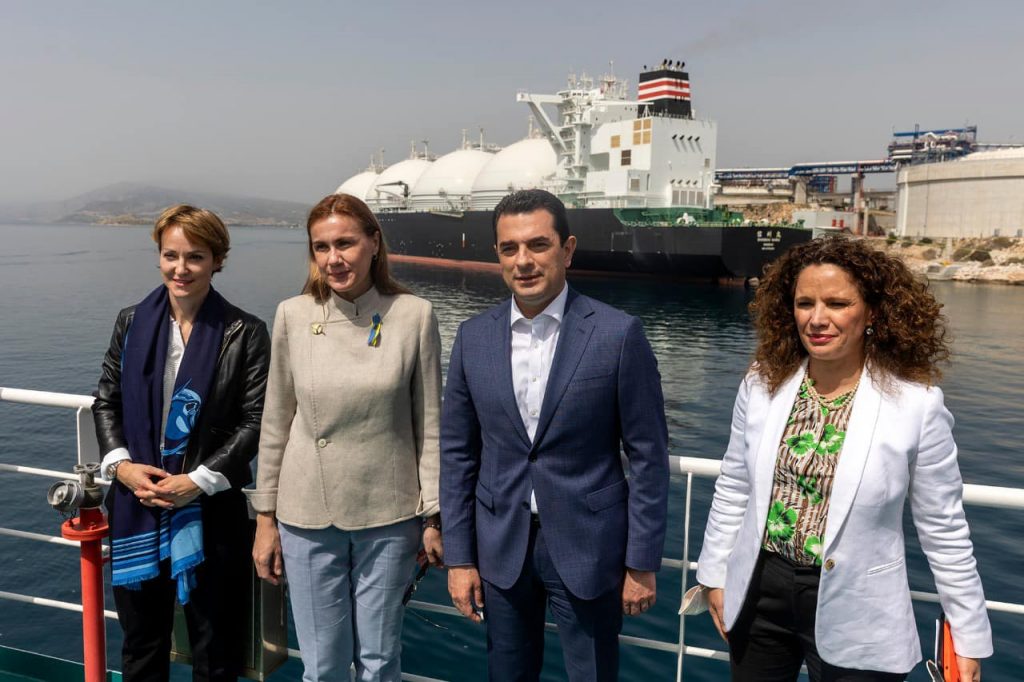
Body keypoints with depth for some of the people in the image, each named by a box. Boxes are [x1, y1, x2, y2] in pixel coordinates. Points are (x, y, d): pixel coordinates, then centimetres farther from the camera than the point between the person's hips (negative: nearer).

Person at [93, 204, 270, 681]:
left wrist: (199, 481, -16)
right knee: (140, 643, 18)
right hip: (135, 508, 3)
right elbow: (106, 401, 9)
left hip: (212, 510, -3)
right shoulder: (131, 322, 4)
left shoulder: (245, 333, -7)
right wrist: (120, 464, -6)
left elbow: (254, 421, -8)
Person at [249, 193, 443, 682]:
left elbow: (429, 426, -3)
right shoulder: (293, 316, -3)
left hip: (389, 517, -1)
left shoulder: (414, 316, -7)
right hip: (307, 517, 1)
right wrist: (265, 518, 6)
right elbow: (276, 424, 3)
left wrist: (433, 517, -2)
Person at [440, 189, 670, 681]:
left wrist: (642, 563, -6)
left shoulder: (618, 334, -11)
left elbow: (648, 456, -7)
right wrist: (458, 556, 3)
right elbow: (457, 453, 3)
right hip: (500, 546, 3)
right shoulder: (474, 337, -1)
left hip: (587, 546, -3)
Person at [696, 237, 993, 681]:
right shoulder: (763, 383, -5)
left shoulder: (916, 403, -13)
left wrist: (969, 636, 0)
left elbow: (944, 532, -5)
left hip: (854, 616, -2)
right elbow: (733, 488, 4)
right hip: (758, 593, 3)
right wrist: (715, 574, 7)